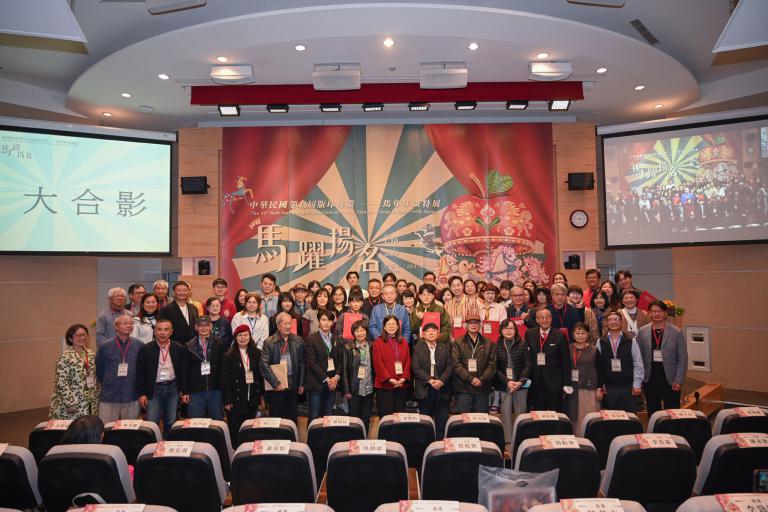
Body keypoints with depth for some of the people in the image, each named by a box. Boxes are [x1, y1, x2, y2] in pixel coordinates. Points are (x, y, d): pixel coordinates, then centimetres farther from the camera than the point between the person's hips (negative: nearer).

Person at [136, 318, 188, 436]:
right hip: (154, 389, -1)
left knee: (170, 423, 9)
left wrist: (184, 392, 4)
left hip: (172, 388, 2)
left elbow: (183, 372, 6)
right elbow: (140, 373, -1)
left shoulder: (179, 349, 2)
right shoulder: (146, 349, -2)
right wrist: (141, 393, -5)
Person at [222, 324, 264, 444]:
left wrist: (261, 395, 5)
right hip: (236, 399, -3)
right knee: (235, 429, 1)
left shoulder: (256, 353, 6)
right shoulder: (229, 356, -5)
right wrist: (226, 401, -10)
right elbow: (224, 379, -6)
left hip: (252, 398, 3)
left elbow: (260, 375, 9)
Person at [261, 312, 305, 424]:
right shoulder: (269, 342, -5)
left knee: (292, 418, 9)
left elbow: (302, 363, 7)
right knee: (275, 419, 6)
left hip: (293, 386, 2)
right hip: (276, 387, -2)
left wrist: (301, 384, 5)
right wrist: (275, 383, -14)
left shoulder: (298, 341, 4)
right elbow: (264, 365, -10)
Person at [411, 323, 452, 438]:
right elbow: (415, 367, -4)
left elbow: (449, 366, 2)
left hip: (442, 389, 1)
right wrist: (429, 380, -14)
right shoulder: (418, 348, 6)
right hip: (424, 389, -1)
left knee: (442, 420, 2)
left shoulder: (445, 347, 10)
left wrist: (441, 381, -12)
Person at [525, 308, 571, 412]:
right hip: (535, 383, 2)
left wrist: (567, 384, -6)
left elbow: (566, 361, -3)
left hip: (554, 382, -2)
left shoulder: (560, 335, -2)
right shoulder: (529, 334, 5)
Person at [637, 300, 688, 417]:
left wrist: (679, 381, -8)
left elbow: (683, 358, -2)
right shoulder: (642, 332, 4)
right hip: (650, 380, 2)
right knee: (652, 414, 8)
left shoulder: (676, 332, -1)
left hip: (671, 381, -2)